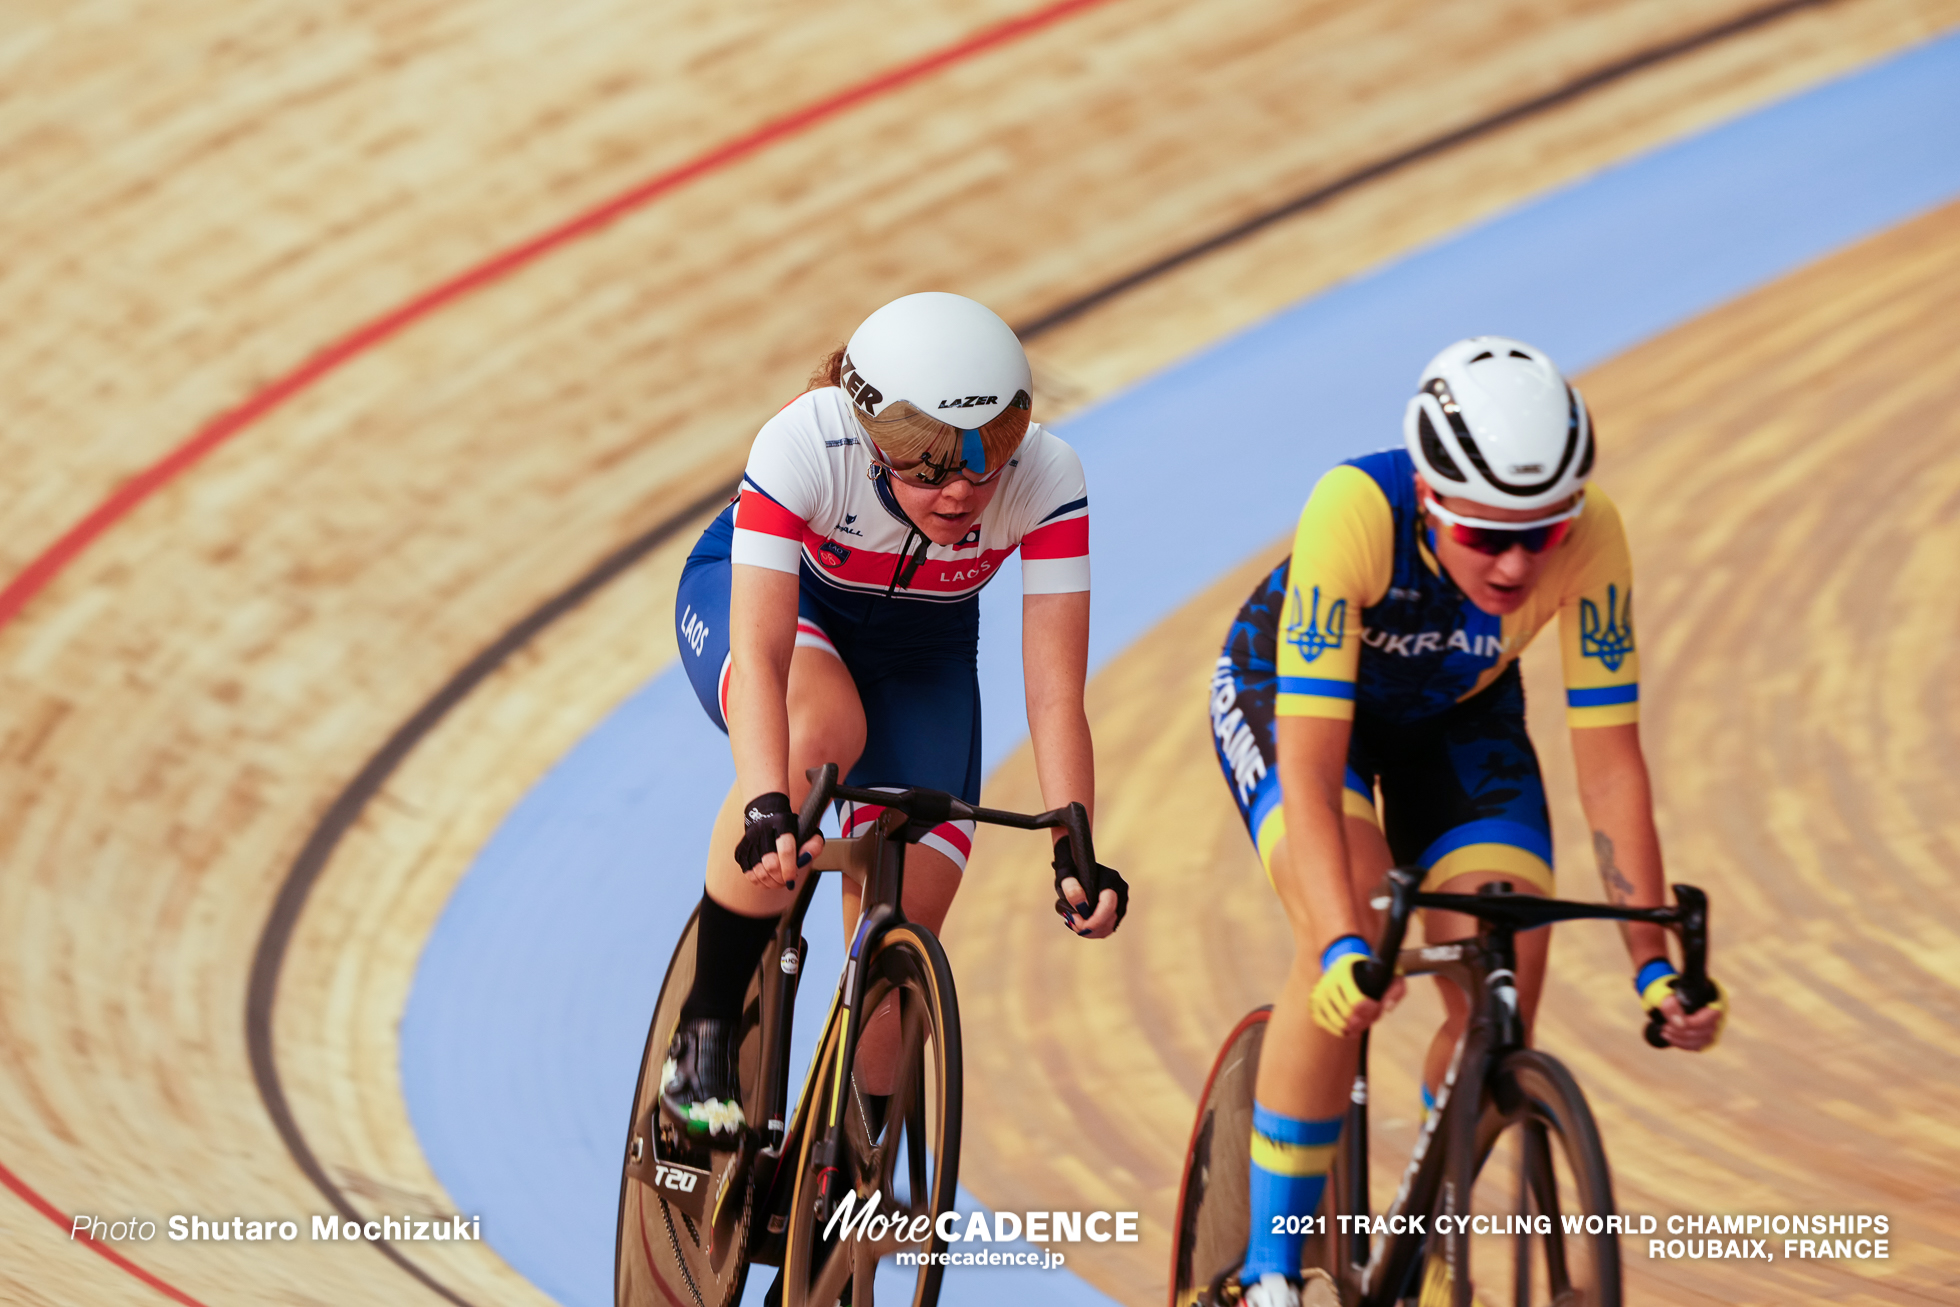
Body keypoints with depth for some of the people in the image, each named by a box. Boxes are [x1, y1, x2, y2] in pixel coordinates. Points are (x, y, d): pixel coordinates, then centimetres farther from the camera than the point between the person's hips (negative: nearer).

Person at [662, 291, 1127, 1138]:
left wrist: (1076, 851, -46)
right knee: (821, 727, -39)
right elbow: (759, 652, -44)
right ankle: (704, 1036, -25)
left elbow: (1055, 695, -32)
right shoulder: (803, 444, -38)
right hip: (750, 593, -3)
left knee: (902, 941, -10)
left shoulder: (1046, 480, -32)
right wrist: (768, 809, -59)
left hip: (917, 651, 3)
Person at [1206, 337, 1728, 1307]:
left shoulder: (1589, 536, -32)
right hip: (1289, 694, -3)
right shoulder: (1355, 512, -40)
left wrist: (1654, 962, -30)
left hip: (1459, 715, 3)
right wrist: (1344, 949, -53)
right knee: (1350, 962, -28)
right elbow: (1311, 762, -41)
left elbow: (1609, 761, -25)